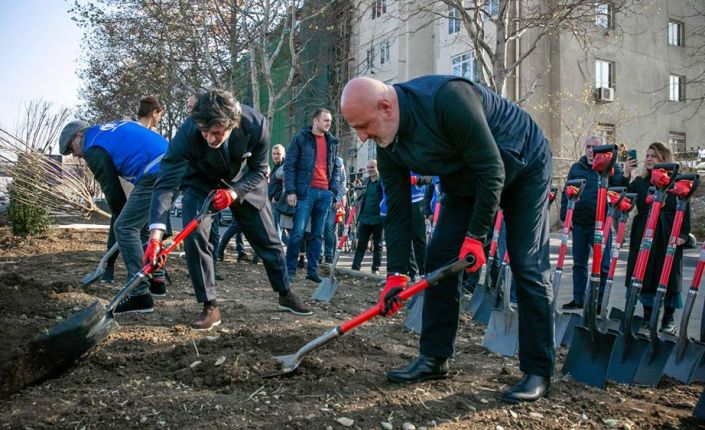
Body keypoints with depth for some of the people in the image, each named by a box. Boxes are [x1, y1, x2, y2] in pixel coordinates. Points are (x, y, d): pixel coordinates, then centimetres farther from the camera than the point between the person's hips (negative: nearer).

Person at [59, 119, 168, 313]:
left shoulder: (94, 149, 5)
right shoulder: (115, 127, 29)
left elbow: (113, 192, 6)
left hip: (155, 175, -9)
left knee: (124, 229, -2)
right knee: (147, 224, 23)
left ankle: (140, 295, -5)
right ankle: (156, 280, 29)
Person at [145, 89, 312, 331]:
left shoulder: (255, 124, -34)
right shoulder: (187, 133, -37)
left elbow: (259, 171, -17)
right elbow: (166, 183, -38)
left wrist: (233, 193, -35)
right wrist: (155, 236, -48)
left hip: (244, 183, 1)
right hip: (201, 184, -1)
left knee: (267, 239, 7)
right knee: (194, 237, -21)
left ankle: (285, 295, 30)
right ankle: (210, 307, -5)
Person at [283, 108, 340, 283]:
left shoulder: (332, 142, 16)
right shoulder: (300, 138, 1)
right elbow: (289, 165, -3)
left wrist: (333, 189, 10)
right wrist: (290, 191, -10)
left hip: (325, 193, 5)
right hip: (306, 191, -5)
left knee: (318, 234, 7)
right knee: (298, 232, -7)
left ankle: (312, 270, 15)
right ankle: (290, 270, 3)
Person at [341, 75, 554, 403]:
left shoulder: (447, 97, -36)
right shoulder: (388, 148, -13)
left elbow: (492, 170, -31)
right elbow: (397, 210, -8)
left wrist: (476, 236, -25)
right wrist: (395, 274, -11)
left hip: (522, 167, -6)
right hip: (465, 181, 7)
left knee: (527, 267, -10)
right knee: (439, 258, -2)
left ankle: (538, 372, 2)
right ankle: (434, 357, 8)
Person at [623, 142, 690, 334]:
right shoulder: (640, 182, 10)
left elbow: (685, 210, 0)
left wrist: (683, 234, -9)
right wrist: (625, 176, -7)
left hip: (669, 238, -2)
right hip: (643, 236, 3)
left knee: (669, 277, 4)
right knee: (644, 276, 5)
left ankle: (669, 318, 16)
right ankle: (648, 316, 17)